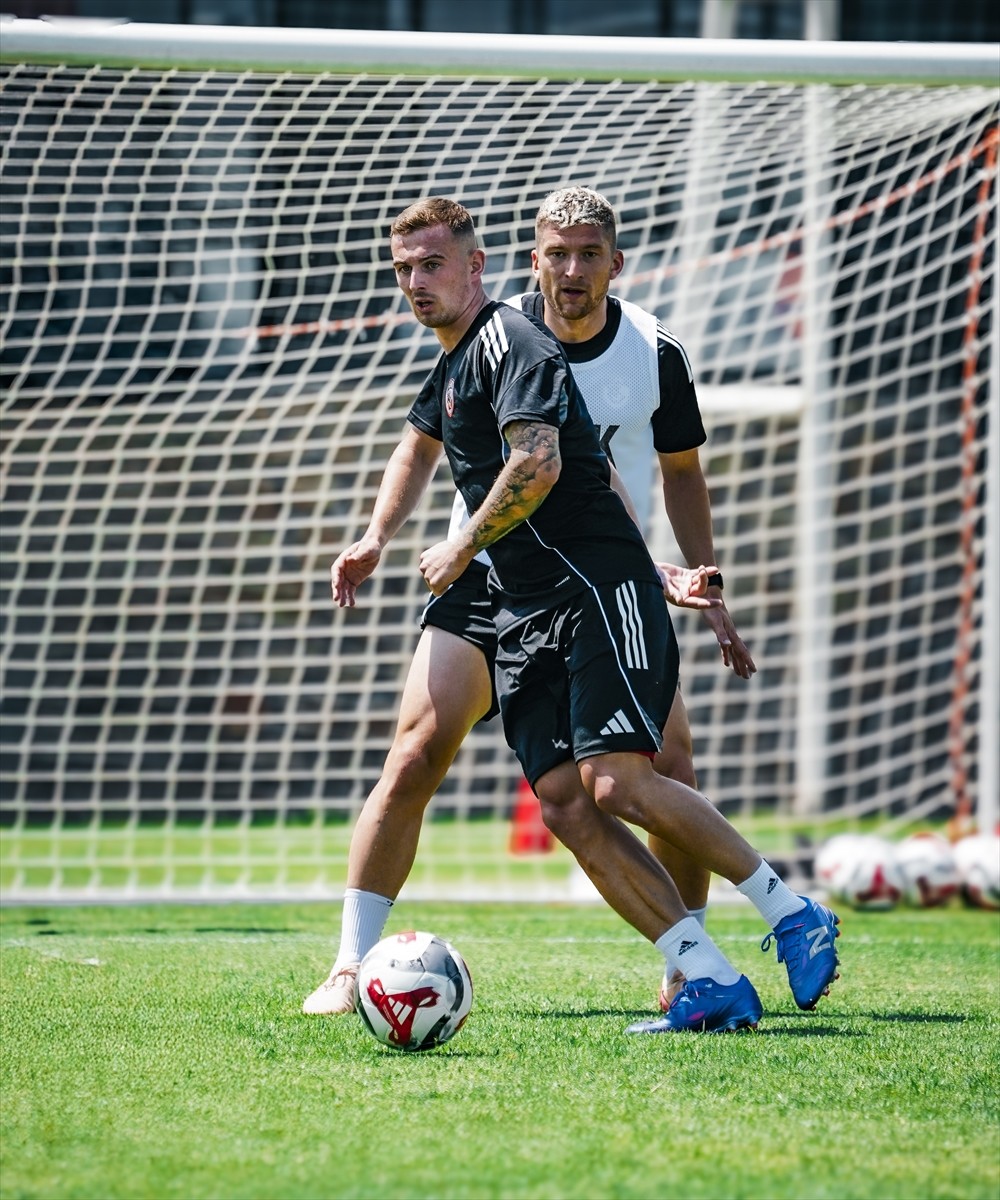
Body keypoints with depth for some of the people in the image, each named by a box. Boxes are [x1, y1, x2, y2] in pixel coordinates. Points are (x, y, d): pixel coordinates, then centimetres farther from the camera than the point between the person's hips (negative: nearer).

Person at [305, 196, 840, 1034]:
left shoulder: (509, 341, -8)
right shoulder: (451, 365, 22)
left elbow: (538, 462, -21)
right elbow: (421, 445, 44)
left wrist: (462, 548, -10)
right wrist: (375, 542, 38)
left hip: (600, 588, -10)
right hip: (526, 612, 10)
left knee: (615, 782, -21)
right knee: (562, 797, -6)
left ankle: (793, 915, -7)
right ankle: (713, 982, -10)